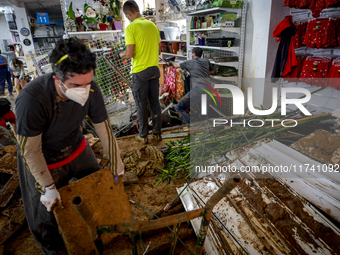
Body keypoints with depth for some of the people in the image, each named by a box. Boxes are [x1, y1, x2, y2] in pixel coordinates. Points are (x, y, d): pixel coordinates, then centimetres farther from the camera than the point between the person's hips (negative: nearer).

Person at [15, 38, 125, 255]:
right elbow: (29, 150, -25)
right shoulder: (32, 99, -38)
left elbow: (104, 128, -14)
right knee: (47, 213, 12)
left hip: (77, 149, 4)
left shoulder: (91, 90, -26)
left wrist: (116, 165, -5)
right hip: (42, 161, -4)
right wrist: (48, 187, -18)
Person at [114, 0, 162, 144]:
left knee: (141, 105, 5)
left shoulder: (131, 28, -10)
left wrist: (118, 55, 5)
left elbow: (130, 54, -14)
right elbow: (158, 51, 12)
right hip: (154, 70, 6)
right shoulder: (153, 25, 8)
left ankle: (143, 136, 17)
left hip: (140, 72, -5)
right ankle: (157, 133, 22)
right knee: (155, 102, 12)